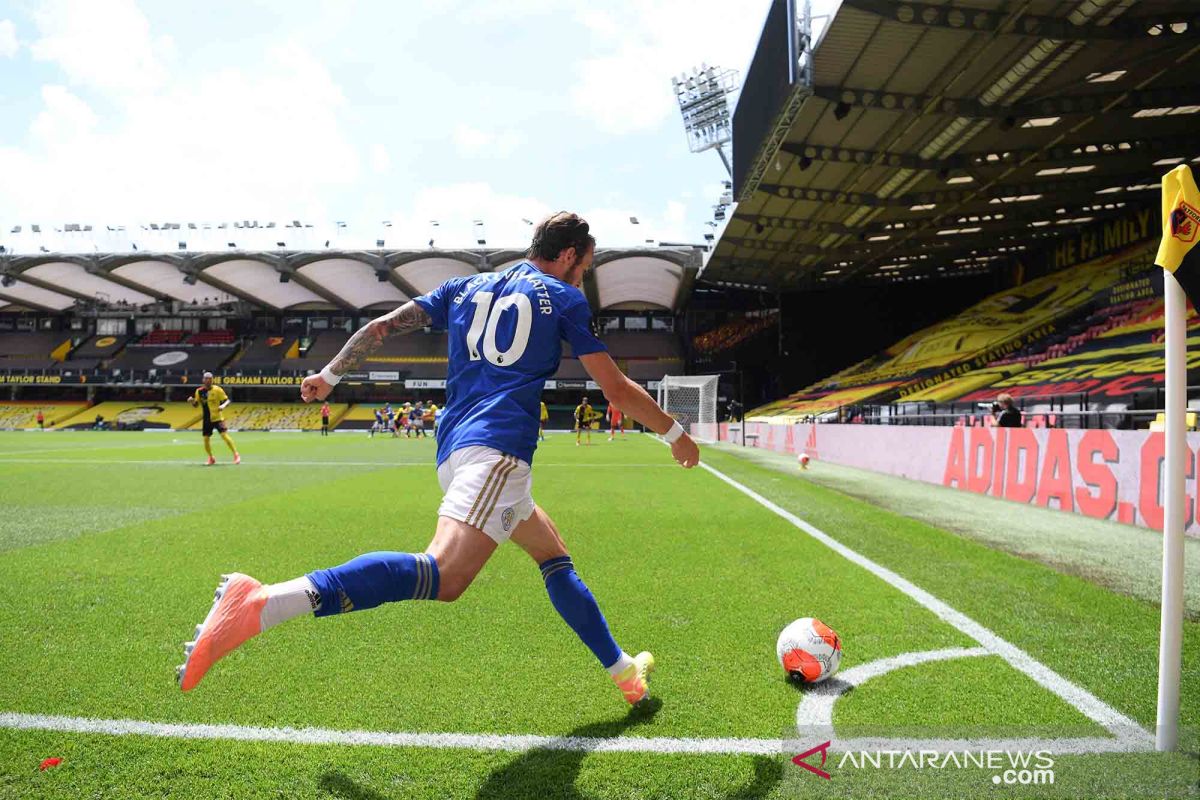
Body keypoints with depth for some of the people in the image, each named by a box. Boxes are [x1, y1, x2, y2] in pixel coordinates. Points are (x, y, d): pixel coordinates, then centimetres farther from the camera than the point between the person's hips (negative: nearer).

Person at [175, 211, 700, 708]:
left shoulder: (465, 288, 23)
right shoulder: (564, 298, 8)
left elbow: (383, 326, 19)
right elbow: (617, 389, 8)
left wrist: (330, 375, 28)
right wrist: (676, 434, 20)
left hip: (454, 451, 9)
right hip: (497, 448, -8)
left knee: (554, 556, 21)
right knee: (442, 576, -26)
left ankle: (622, 670, 29)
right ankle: (260, 604, -40)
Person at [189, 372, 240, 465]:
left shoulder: (217, 390, -7)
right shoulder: (199, 391, 2)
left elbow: (227, 400, -5)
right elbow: (195, 405, 11)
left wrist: (223, 406, -26)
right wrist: (192, 401, -11)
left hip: (217, 418, -4)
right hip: (206, 419, 4)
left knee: (224, 435, -16)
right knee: (206, 439, 3)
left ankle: (236, 455, -8)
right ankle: (211, 458, 23)